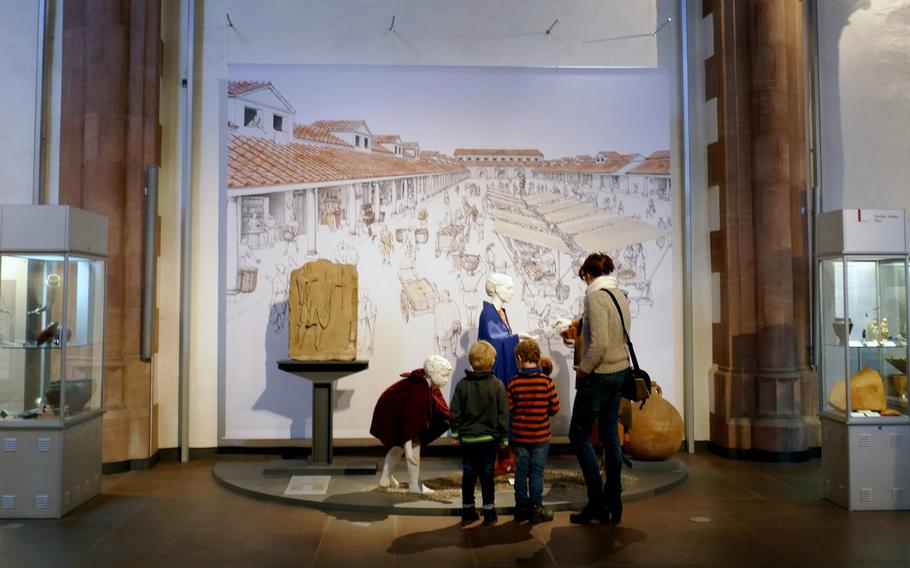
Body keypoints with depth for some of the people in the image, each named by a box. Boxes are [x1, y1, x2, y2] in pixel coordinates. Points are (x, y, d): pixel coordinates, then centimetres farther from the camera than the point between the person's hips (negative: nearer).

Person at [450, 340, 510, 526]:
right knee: (487, 475, 6)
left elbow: (455, 412, -1)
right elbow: (503, 414, -5)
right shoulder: (497, 385, -8)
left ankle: (467, 512, 19)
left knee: (468, 475, 10)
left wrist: (455, 433, 9)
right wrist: (504, 437, 3)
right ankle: (489, 513, 12)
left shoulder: (462, 384, -3)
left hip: (467, 438, 2)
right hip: (489, 438, -1)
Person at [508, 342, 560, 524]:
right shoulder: (546, 381, -10)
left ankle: (521, 507, 20)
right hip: (540, 436, -1)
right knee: (537, 472, 6)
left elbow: (508, 408, -5)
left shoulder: (514, 383, -8)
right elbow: (555, 408, -6)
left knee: (521, 472, 11)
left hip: (520, 435, 1)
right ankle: (536, 509, 11)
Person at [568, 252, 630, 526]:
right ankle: (614, 502, 22)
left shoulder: (596, 296, -17)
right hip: (619, 371, 9)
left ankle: (597, 503, 3)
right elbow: (622, 337, 11)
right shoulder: (621, 296, 8)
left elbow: (599, 342, -26)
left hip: (598, 376, -8)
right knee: (611, 436, 14)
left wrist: (583, 369, -13)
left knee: (579, 434, 3)